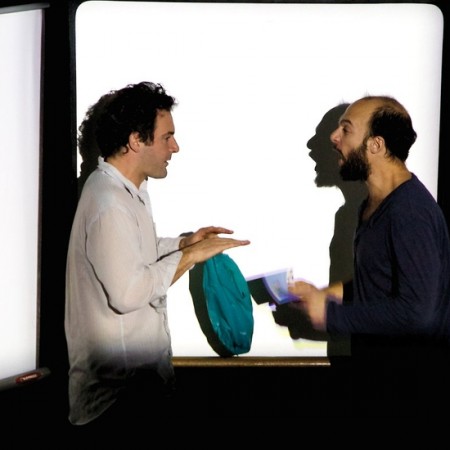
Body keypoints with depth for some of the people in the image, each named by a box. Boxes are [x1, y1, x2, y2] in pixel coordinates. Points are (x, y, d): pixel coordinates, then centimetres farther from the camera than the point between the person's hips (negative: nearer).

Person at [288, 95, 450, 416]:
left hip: (408, 380, -9)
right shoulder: (374, 205, 8)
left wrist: (331, 316, -21)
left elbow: (416, 312, -28)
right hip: (374, 365, 9)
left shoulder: (410, 213, -23)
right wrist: (326, 294, 3)